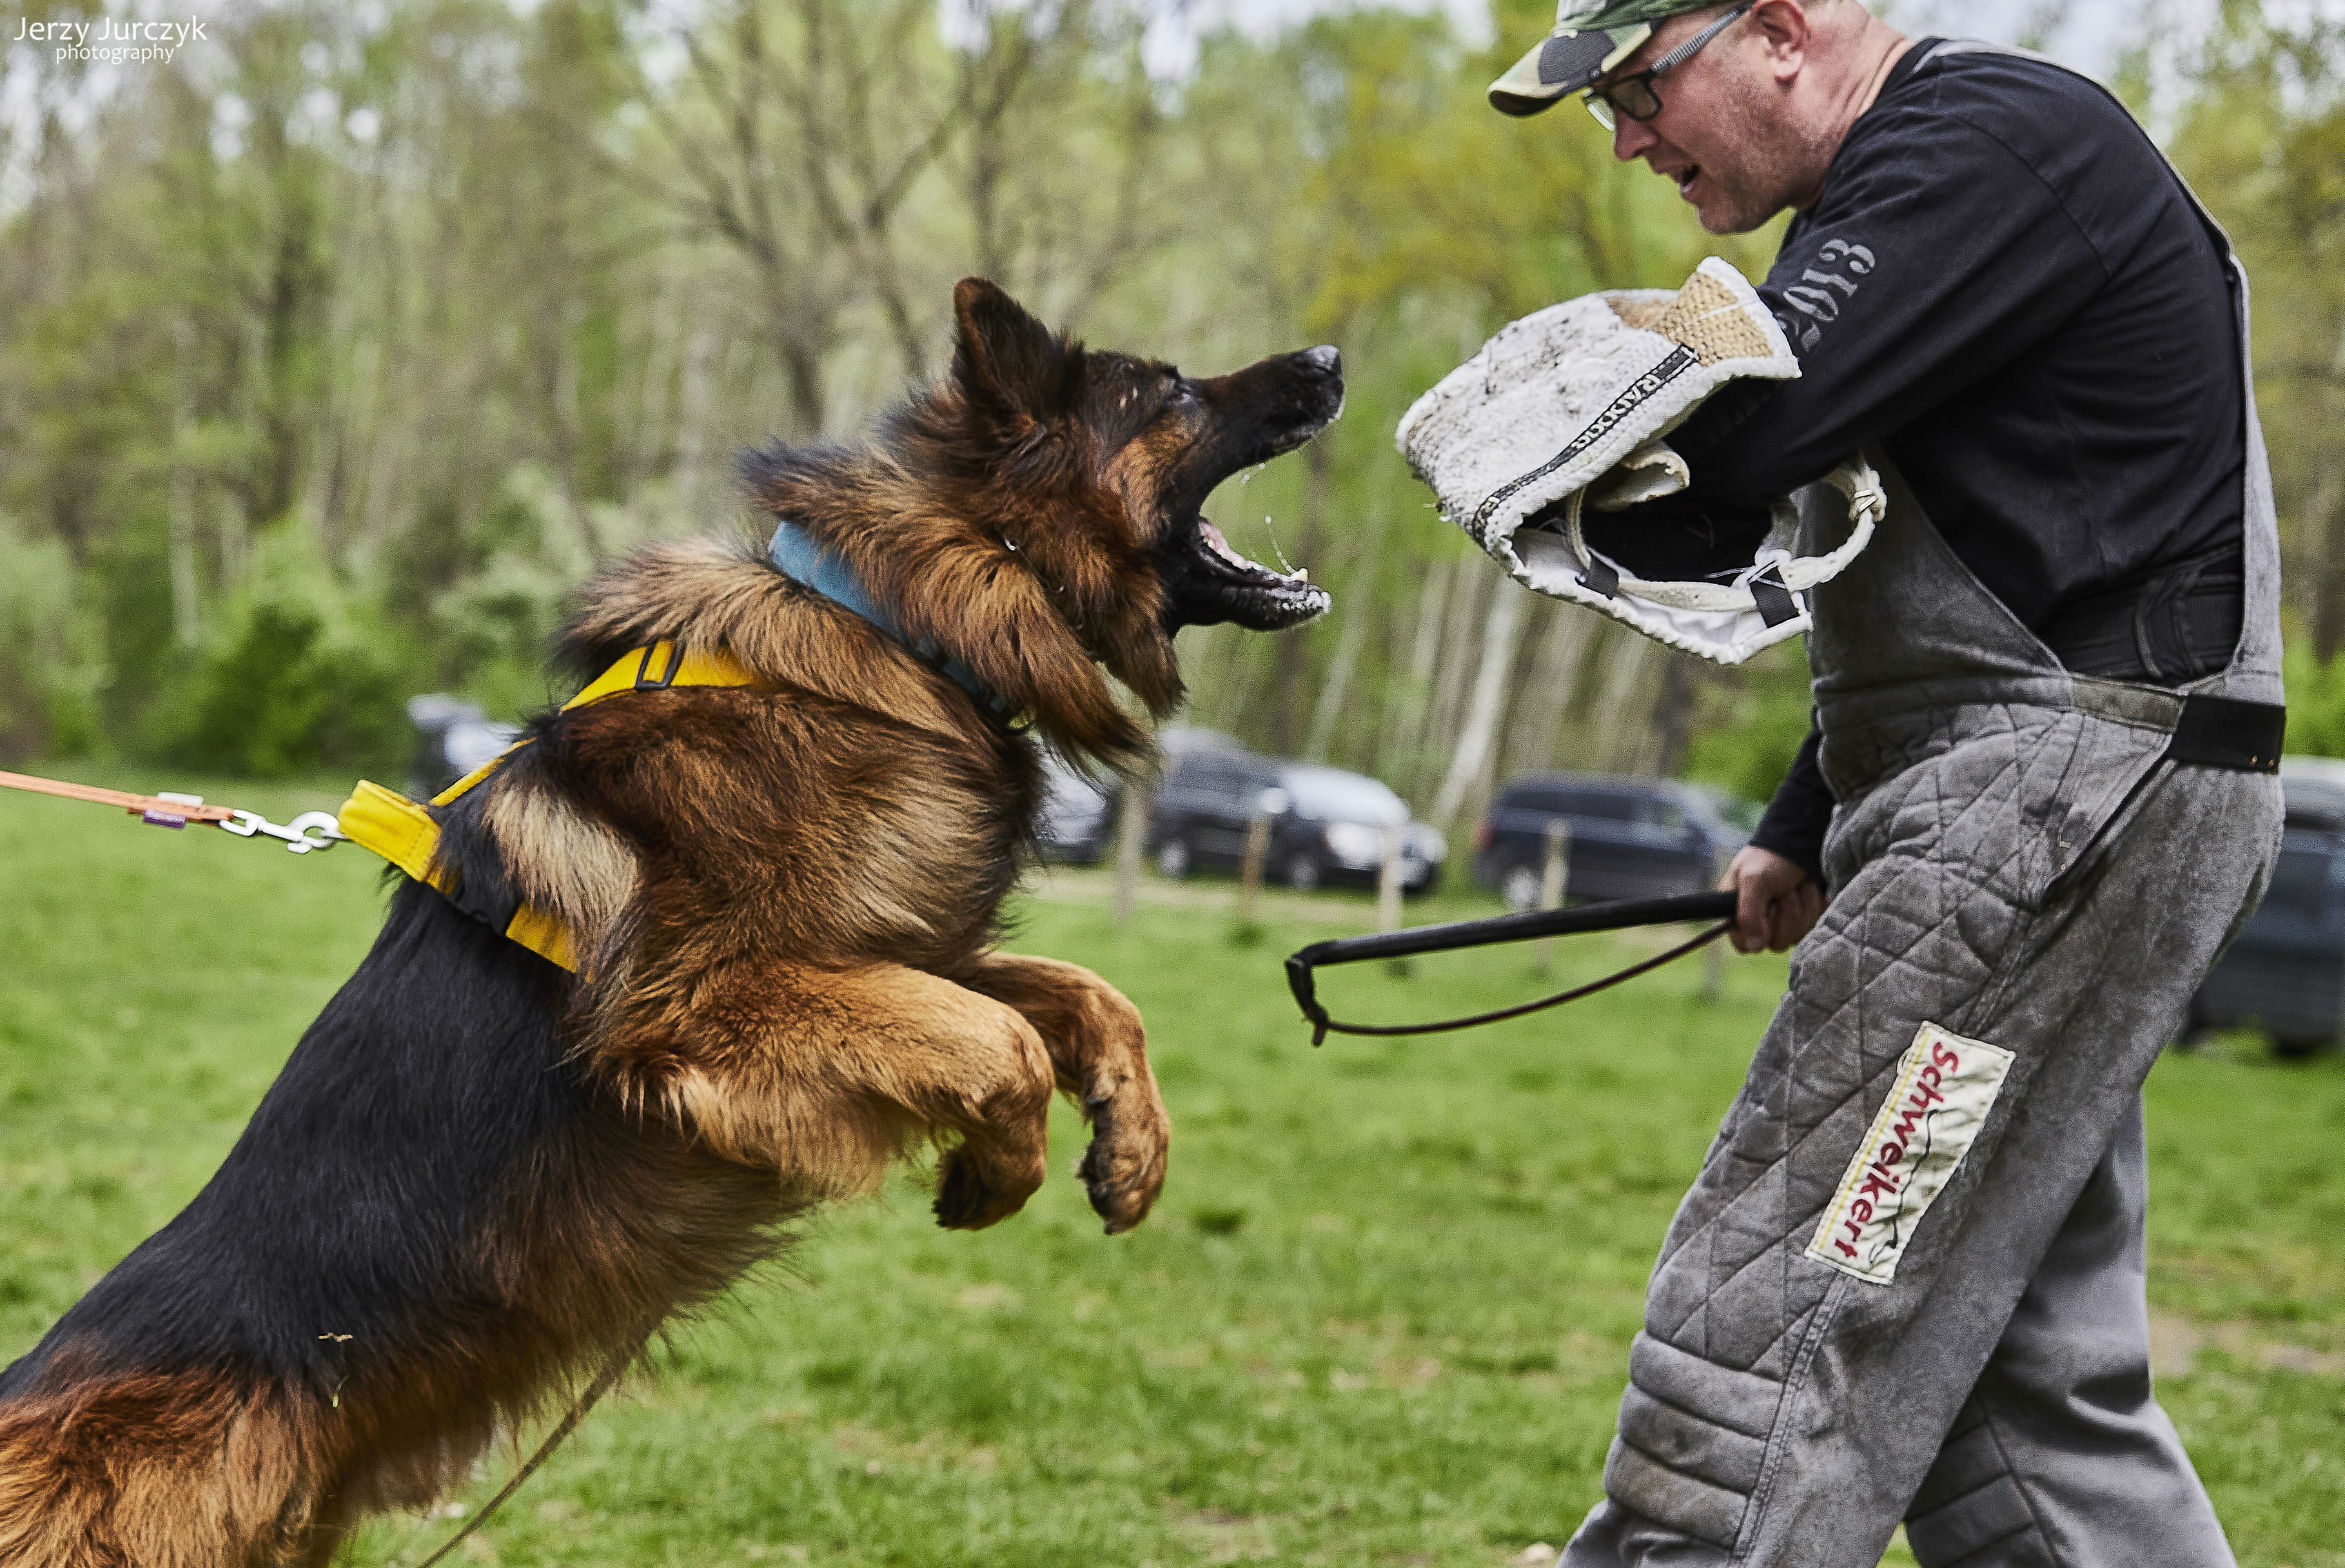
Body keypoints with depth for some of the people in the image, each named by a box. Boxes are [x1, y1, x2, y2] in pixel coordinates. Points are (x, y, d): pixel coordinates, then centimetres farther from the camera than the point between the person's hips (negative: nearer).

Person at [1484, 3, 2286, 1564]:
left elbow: (1724, 440, -24)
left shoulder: (2000, 138, -12)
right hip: (2036, 804, 11)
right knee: (2018, 1365, 10)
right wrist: (1807, 833, 29)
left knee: (1776, 1316, -11)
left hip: (2071, 791, -11)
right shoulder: (1895, 196, 21)